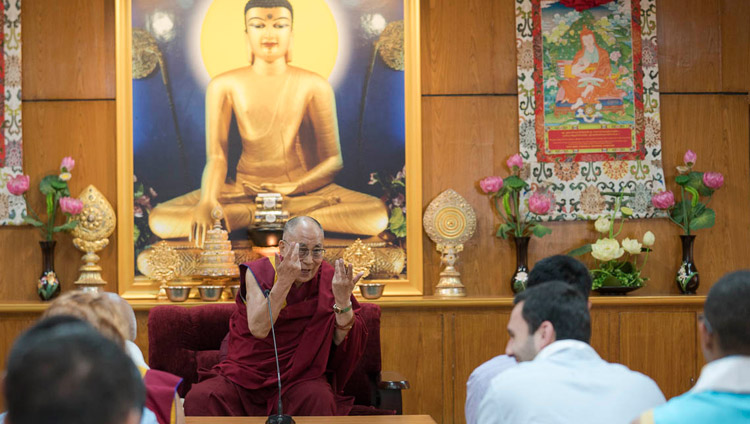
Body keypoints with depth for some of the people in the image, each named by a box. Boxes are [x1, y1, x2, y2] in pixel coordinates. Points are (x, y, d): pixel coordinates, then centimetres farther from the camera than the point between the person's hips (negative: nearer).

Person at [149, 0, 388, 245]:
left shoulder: (314, 86, -2)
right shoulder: (224, 86, -1)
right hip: (247, 188, 1)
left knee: (376, 217, -30)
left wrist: (292, 187, -21)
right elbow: (216, 157, -9)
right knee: (160, 220, -25)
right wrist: (207, 202, -30)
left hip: (304, 186, -1)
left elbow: (333, 159, -2)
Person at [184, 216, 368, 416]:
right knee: (199, 398, -24)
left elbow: (342, 343, -6)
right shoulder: (258, 273, -4)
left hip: (299, 376, 0)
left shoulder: (329, 278, -2)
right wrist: (284, 281, -28)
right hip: (246, 375, 0)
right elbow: (258, 329, -20)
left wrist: (343, 301, -23)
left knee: (320, 400, -34)